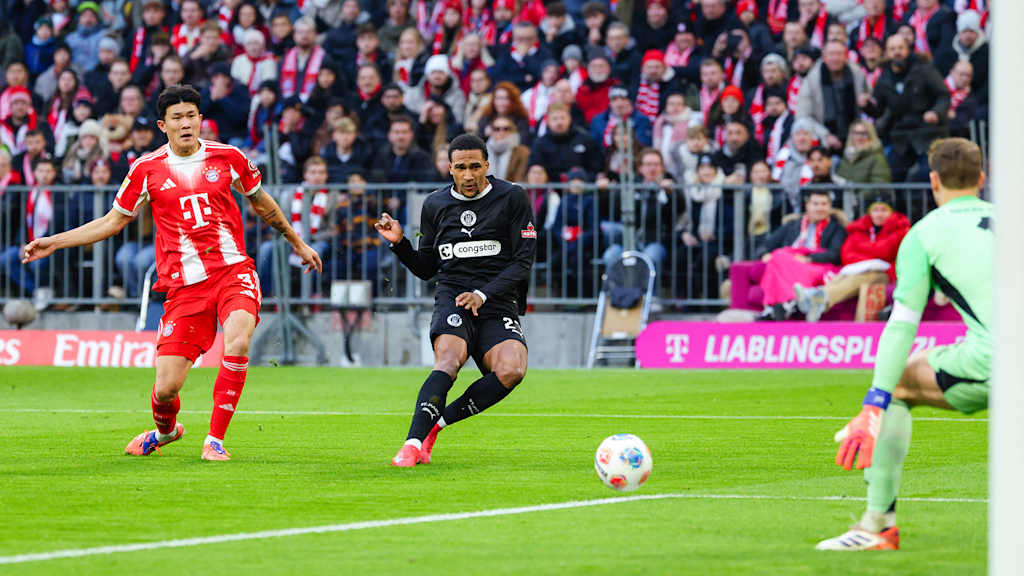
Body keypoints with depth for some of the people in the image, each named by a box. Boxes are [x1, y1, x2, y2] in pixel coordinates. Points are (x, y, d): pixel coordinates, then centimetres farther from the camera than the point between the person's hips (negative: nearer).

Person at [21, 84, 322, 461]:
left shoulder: (227, 158, 5)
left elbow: (262, 204, 23)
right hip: (183, 284, 0)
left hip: (233, 270, 0)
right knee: (166, 387, -6)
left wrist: (297, 243, 33)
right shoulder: (147, 170, 3)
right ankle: (165, 430, 32)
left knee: (238, 338, -31)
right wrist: (55, 243, 7)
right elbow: (113, 221, 14)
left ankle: (215, 440, -18)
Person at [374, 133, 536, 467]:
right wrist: (400, 243, 2)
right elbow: (426, 269, 20)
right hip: (452, 297, 1)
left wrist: (483, 295, -14)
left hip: (499, 303, -1)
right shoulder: (435, 205, 12)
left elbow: (523, 262, -2)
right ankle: (414, 442, -39)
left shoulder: (512, 199, 2)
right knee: (450, 358, -32)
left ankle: (439, 422, -14)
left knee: (512, 370, -29)